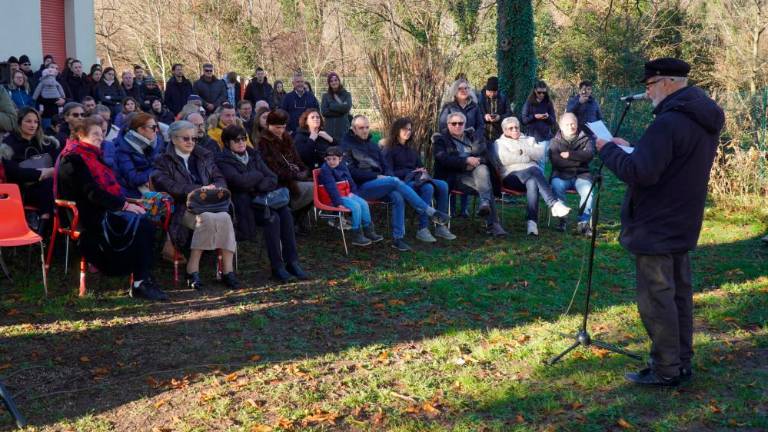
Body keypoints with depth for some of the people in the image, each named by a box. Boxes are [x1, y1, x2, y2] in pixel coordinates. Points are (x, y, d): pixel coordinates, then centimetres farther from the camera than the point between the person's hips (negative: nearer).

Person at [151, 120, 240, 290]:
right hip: (182, 208, -4)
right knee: (208, 219, -35)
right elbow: (170, 187, -8)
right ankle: (192, 270, -30)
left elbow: (220, 179, 16)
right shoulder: (164, 161, 9)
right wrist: (199, 189, -16)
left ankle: (228, 269, -31)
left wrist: (214, 187, -9)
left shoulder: (205, 156, 23)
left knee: (225, 217, -30)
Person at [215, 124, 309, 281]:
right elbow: (240, 181, -17)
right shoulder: (222, 160, 0)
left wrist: (257, 187, -10)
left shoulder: (253, 155, 19)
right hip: (243, 205, -5)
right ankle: (277, 267, -25)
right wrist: (259, 175, -1)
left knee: (285, 212, -24)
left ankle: (292, 261, -24)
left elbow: (272, 178, 9)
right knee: (272, 218, -29)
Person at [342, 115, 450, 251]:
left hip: (378, 183, 6)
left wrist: (389, 176, -1)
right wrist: (377, 176, -14)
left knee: (397, 197, -27)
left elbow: (385, 166, 23)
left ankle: (397, 238, -26)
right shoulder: (346, 145, 2)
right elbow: (351, 171, -9)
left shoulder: (372, 145, 23)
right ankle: (431, 212, -29)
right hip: (361, 187, -6)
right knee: (396, 182, -28)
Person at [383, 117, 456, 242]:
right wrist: (410, 173, -12)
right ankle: (422, 229, -36)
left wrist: (422, 171, 6)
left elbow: (420, 166, 31)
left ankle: (441, 226, -22)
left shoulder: (410, 149, 27)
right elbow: (390, 173, -7)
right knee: (428, 188, -36)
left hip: (416, 179, 7)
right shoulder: (390, 150, 3)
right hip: (401, 182, -7)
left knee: (443, 185, -21)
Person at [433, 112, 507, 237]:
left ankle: (484, 203, -45)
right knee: (486, 186, -30)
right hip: (454, 176, -4)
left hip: (475, 172, 4)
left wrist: (475, 162, -11)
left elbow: (485, 156, 13)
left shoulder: (474, 137, 24)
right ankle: (492, 224, -37)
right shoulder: (440, 139, 11)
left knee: (482, 169, -33)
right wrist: (467, 160, -15)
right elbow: (444, 159, -7)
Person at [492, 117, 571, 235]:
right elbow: (505, 159, -3)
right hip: (512, 176, -3)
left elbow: (540, 154, 9)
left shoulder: (529, 140, 30)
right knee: (533, 170, -36)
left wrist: (523, 150, -3)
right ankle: (554, 203, -47)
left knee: (532, 183, -36)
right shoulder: (499, 143, 20)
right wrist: (528, 157, 4)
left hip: (533, 174, 3)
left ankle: (532, 221, -51)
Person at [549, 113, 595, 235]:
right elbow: (555, 161, -8)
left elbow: (589, 155, -7)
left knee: (588, 190, -30)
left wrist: (569, 154, -14)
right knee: (557, 186, -33)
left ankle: (584, 222, -25)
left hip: (581, 175, 1)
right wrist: (578, 160, -10)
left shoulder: (585, 139, 13)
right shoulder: (555, 141, 10)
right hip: (561, 175, -1)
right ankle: (561, 218, -19)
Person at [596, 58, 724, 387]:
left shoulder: (669, 122, -23)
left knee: (656, 298, -2)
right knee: (680, 293, 15)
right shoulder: (704, 119, 9)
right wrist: (632, 148, 9)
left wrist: (609, 149, -13)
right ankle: (681, 362, 24)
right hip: (682, 224, 10)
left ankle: (666, 369, 4)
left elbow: (640, 173, -27)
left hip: (655, 228, -10)